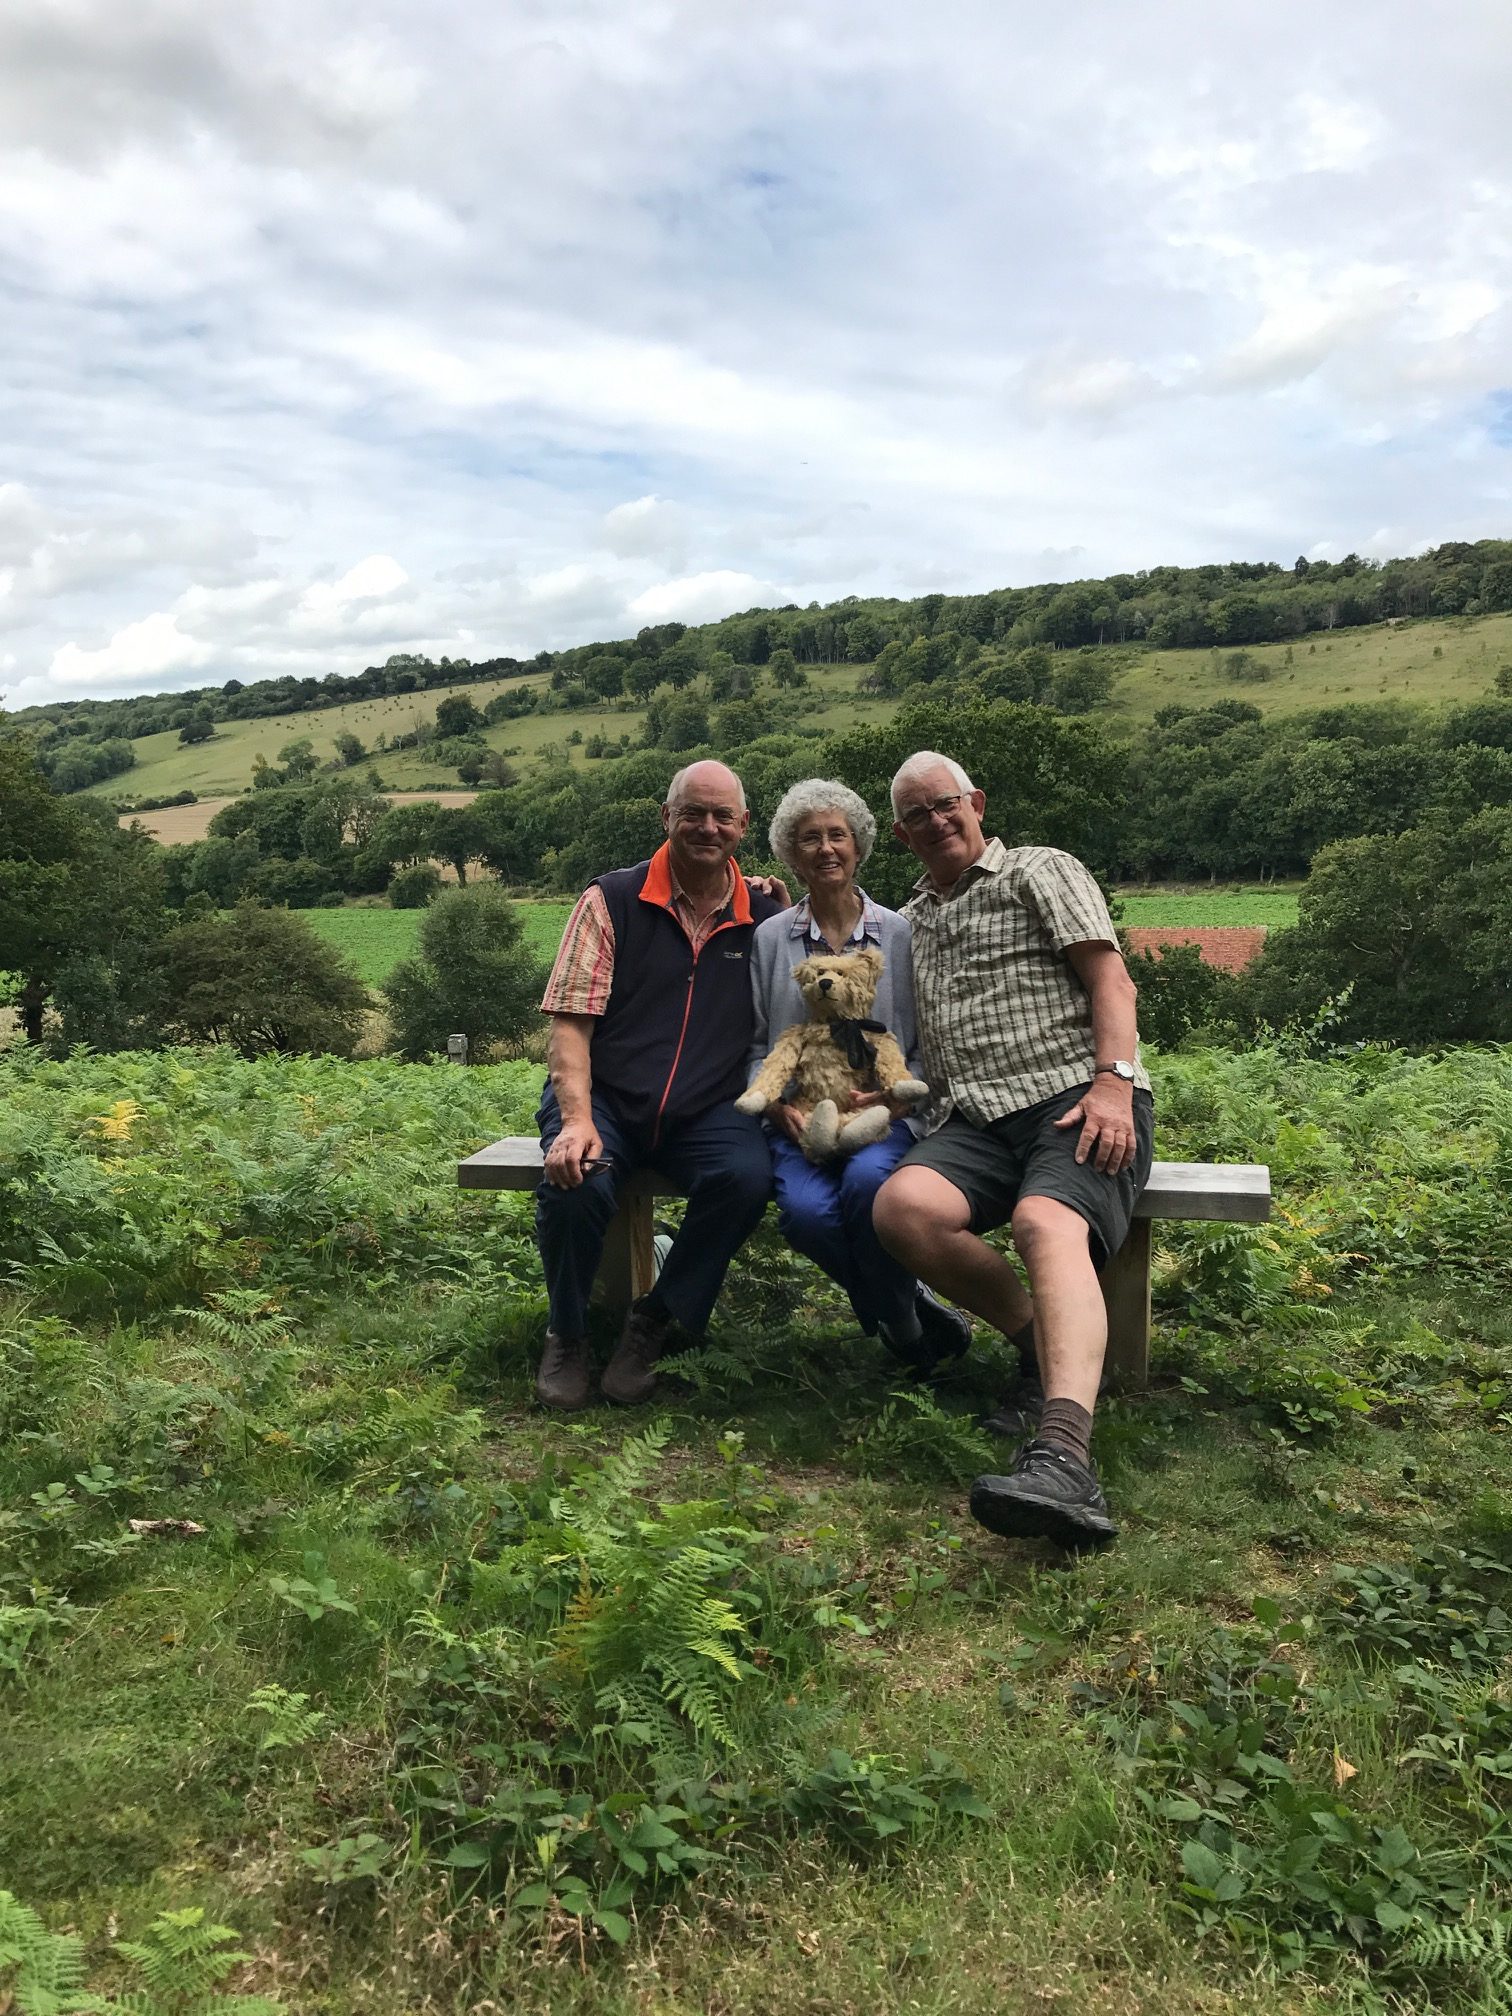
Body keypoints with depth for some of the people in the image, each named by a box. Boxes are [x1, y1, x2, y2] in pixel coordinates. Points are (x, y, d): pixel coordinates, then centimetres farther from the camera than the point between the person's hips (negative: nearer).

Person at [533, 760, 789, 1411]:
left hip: (707, 1111, 2)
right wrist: (577, 1119, -20)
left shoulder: (765, 912, 9)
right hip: (606, 1099, -2)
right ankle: (567, 1335, -1)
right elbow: (569, 1020, -5)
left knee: (748, 1175, -30)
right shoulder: (613, 899, 1)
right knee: (576, 1181, -32)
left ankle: (654, 1323, -6)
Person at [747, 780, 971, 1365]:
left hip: (882, 1115, -1)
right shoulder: (770, 938, 10)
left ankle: (897, 1313, -7)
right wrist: (777, 1103, -9)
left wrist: (897, 1095, -12)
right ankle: (899, 1308, -2)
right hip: (798, 1119, 1)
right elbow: (753, 1047, 10)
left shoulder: (899, 935, 8)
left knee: (868, 1179, -36)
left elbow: (927, 1044, 7)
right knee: (806, 1211, -30)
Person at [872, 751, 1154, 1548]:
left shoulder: (1042, 872, 12)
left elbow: (1111, 983, 3)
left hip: (1078, 1101, -4)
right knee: (903, 1206, -29)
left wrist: (1112, 1085, -17)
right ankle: (1048, 1340, -10)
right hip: (975, 1120, 4)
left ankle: (1063, 1463, -54)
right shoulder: (911, 921, 28)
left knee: (1046, 1222, -36)